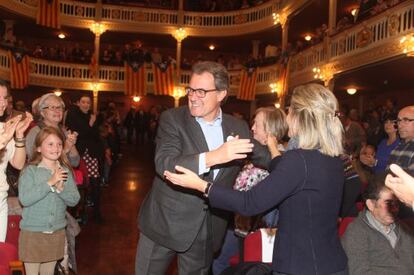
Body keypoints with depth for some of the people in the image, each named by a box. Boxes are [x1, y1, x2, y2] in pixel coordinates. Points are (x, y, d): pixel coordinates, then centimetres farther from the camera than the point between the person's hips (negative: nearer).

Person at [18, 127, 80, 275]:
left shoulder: (65, 172, 1)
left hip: (57, 232, 4)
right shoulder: (30, 171, -10)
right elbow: (24, 199, -22)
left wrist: (60, 188, -20)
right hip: (32, 232, -3)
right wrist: (49, 183, -24)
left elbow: (74, 200, -2)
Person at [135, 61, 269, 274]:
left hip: (208, 229, 3)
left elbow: (266, 158, 12)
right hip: (166, 222, -3)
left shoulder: (238, 127, 0)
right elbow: (163, 164, -26)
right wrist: (213, 157, -39)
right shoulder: (172, 119, -11)